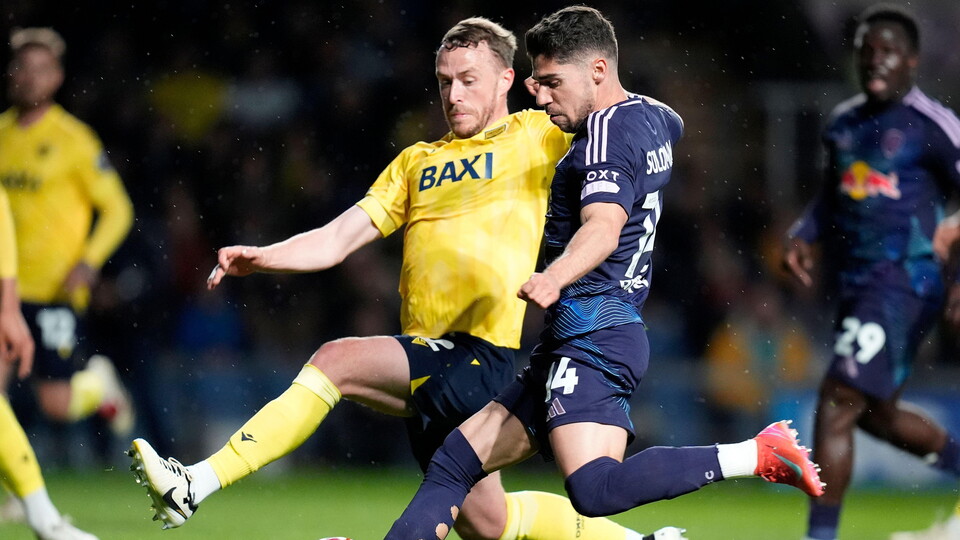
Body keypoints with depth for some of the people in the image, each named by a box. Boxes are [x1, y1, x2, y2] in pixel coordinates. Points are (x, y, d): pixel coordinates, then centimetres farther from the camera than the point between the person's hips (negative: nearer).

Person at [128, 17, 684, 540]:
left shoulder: (535, 137, 7)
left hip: (483, 356, -7)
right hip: (428, 358, 7)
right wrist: (260, 258, -3)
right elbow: (335, 241, 14)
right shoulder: (417, 161, 22)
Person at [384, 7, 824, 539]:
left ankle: (757, 454, -19)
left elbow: (604, 226, -29)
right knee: (452, 463, 9)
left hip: (592, 330, -11)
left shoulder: (607, 131, -12)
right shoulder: (654, 116, 17)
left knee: (594, 489, -28)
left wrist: (555, 277, -47)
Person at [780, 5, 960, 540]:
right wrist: (803, 235, 11)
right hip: (857, 283, 8)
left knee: (838, 401, -16)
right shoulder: (846, 122, 15)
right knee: (875, 411, 19)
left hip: (905, 281, -8)